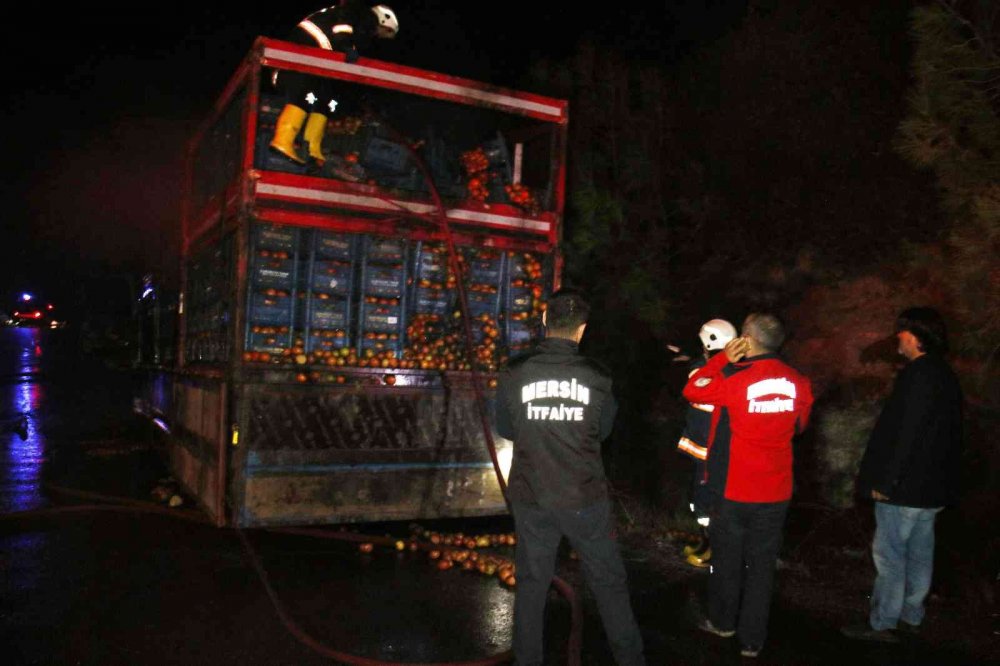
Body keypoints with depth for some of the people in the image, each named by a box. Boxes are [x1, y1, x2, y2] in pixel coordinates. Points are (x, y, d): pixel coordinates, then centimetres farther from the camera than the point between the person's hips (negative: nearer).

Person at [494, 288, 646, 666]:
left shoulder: (514, 375, -10)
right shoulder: (598, 377, -10)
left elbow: (506, 430, 4)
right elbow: (603, 431, 5)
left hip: (532, 499, 1)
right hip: (584, 499, -1)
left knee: (531, 584, 15)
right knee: (609, 583, 15)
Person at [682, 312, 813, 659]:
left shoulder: (734, 379, -20)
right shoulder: (799, 383, -6)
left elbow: (692, 390, -5)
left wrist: (722, 358, -3)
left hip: (735, 489, -3)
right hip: (776, 491, 3)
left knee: (727, 558, 16)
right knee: (762, 563, 13)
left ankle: (723, 621, 35)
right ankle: (752, 638, 21)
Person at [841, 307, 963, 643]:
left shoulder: (918, 374, -19)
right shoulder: (945, 375, 12)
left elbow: (903, 432, -23)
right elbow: (950, 433, 17)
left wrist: (885, 480, -19)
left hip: (905, 483, -10)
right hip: (932, 483, 10)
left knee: (889, 554, -1)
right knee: (919, 553, 16)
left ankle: (882, 624, 7)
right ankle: (911, 616, 27)